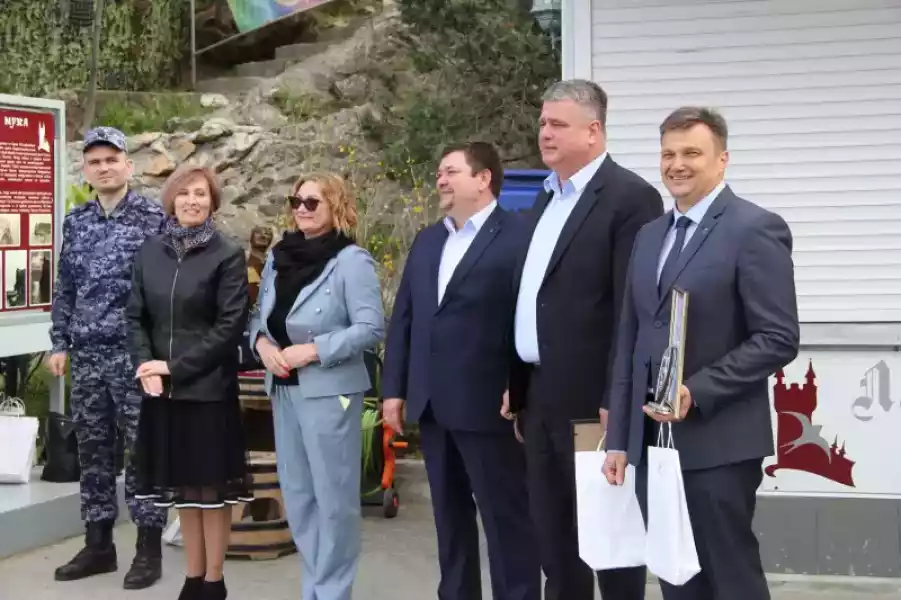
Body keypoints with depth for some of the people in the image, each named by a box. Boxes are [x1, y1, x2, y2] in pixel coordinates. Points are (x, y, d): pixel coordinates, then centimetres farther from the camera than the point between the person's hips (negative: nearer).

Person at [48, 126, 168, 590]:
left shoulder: (154, 217, -5)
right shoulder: (75, 221, 11)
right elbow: (64, 289, 15)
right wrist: (59, 343, 9)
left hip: (135, 352, -5)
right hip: (86, 354, 5)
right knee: (92, 450, 10)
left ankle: (149, 548, 8)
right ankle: (98, 543, 20)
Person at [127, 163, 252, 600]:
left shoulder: (228, 255, -6)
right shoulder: (150, 251, 7)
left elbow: (231, 325, -12)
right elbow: (135, 316, 8)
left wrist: (177, 367, -14)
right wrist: (146, 365, -8)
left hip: (209, 388, -4)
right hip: (162, 388, 4)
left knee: (211, 487, 3)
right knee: (181, 487, 12)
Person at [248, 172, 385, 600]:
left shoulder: (351, 260, -10)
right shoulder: (278, 257, 10)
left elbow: (371, 328, -15)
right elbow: (260, 316, 16)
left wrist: (311, 350, -19)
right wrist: (262, 343, -6)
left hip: (329, 390, -7)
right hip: (284, 389, 7)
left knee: (333, 495, 0)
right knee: (296, 494, 13)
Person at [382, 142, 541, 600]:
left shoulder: (519, 237, -8)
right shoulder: (426, 240, 15)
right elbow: (403, 317, 15)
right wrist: (393, 388, 10)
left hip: (488, 405, -7)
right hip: (433, 405, 7)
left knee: (507, 519, 1)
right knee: (450, 517, 16)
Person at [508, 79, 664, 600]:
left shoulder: (630, 197, -11)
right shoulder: (547, 199, 16)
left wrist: (617, 403, -20)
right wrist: (518, 387, 15)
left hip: (592, 400, -8)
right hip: (543, 398, 8)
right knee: (554, 539, 15)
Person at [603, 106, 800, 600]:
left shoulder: (755, 229, -7)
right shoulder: (650, 235, 16)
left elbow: (779, 339, -13)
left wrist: (698, 393, -20)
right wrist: (619, 439, 11)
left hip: (717, 444, -7)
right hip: (652, 442, 7)